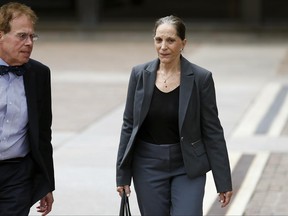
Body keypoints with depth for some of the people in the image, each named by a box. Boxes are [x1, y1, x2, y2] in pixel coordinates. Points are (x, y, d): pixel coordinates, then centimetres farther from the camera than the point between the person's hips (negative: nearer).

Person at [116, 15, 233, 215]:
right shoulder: (140, 74, -1)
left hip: (188, 168, -2)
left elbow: (212, 131, -5)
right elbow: (129, 125, 4)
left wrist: (224, 182, -4)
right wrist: (123, 174, 3)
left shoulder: (201, 78, -8)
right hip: (148, 167, 2)